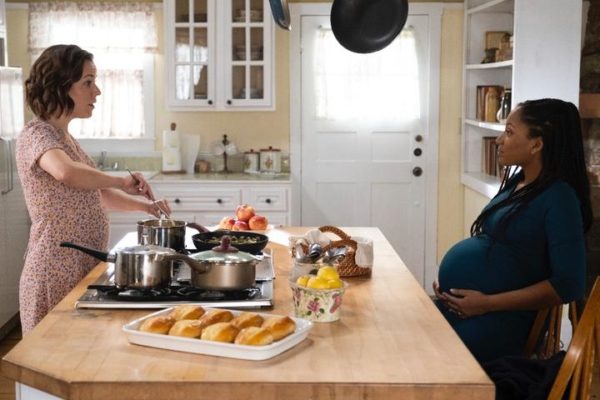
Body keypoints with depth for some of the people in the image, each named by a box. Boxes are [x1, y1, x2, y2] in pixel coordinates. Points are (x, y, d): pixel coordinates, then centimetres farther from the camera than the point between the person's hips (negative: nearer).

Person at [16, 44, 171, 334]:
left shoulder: (64, 136, 13)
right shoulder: (37, 133, -14)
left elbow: (97, 195, 22)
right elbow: (66, 172, -36)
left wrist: (144, 205, 8)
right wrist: (123, 182, -22)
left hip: (83, 267, 9)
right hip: (57, 271, -9)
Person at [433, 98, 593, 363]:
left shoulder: (559, 198, -14)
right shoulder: (516, 182, 12)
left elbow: (568, 285, -18)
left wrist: (489, 303, -18)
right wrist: (446, 280, 8)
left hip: (491, 323, -8)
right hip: (453, 308, 8)